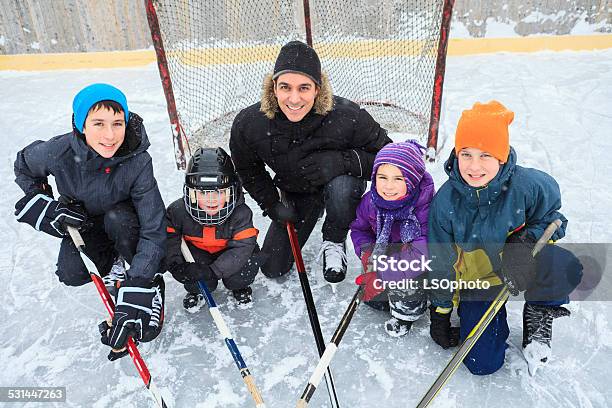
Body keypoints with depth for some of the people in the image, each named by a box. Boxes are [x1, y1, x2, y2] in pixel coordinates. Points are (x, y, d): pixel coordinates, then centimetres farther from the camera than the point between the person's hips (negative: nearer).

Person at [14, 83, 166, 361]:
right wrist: (46, 206, -16)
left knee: (117, 219, -36)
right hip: (81, 221, 2)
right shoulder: (57, 152, -29)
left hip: (122, 217, -2)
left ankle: (153, 286, -13)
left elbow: (153, 230, -35)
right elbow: (24, 166, -1)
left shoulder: (137, 162, -35)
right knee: (72, 274, -19)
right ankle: (112, 260, 17)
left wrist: (136, 291, -43)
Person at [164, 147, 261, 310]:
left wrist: (213, 271, -43)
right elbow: (169, 238, -12)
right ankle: (196, 290, 12)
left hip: (227, 255, 0)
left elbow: (242, 248, -34)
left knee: (249, 264, -28)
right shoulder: (178, 211, -25)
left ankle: (238, 286, 10)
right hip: (196, 252, 1)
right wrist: (176, 263, -29)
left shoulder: (240, 214, -31)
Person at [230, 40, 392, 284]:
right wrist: (273, 205, -7)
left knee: (342, 187, -41)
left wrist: (341, 161, -37)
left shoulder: (347, 117, -34)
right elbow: (248, 170, -3)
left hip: (340, 182, -3)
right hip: (294, 192, 3)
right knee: (272, 269, 7)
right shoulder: (248, 124, -25)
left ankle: (334, 241, -6)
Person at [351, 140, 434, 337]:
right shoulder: (370, 201, -14)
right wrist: (367, 252, -20)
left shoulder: (425, 205, -31)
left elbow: (423, 250, -37)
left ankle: (408, 310, 2)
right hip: (384, 254, 5)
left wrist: (384, 271, -40)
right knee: (372, 297, -4)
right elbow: (359, 229, 2)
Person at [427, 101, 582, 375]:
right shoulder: (445, 201, -18)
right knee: (482, 363, -8)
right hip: (476, 279, 1)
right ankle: (496, 321, 26)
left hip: (523, 266, 0)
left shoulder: (527, 185, -21)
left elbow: (550, 217, 2)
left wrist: (526, 242, -21)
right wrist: (440, 313, 2)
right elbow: (440, 263, -6)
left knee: (564, 267, -35)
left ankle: (539, 313, -1)